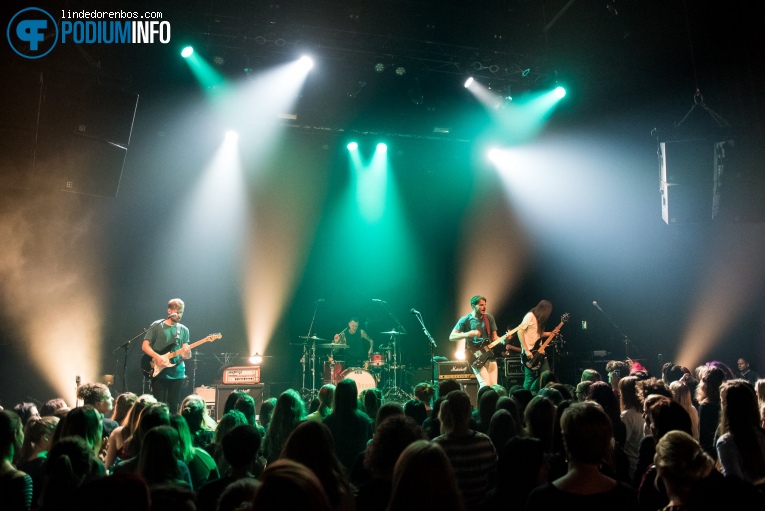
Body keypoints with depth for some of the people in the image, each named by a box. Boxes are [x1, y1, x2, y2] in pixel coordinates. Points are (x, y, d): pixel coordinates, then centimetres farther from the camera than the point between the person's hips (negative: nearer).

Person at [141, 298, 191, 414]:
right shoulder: (157, 326, -1)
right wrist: (157, 357, -18)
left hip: (177, 373, 3)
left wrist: (186, 354, -19)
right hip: (159, 373, -3)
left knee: (173, 406, 7)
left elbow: (186, 353, 5)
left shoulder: (184, 330, 9)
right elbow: (145, 346, -3)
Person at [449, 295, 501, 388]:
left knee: (494, 385, -1)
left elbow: (494, 337, 10)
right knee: (486, 385, -16)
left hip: (489, 355, 5)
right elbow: (451, 337, -6)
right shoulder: (465, 320, -5)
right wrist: (468, 334, -20)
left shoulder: (489, 318, 7)